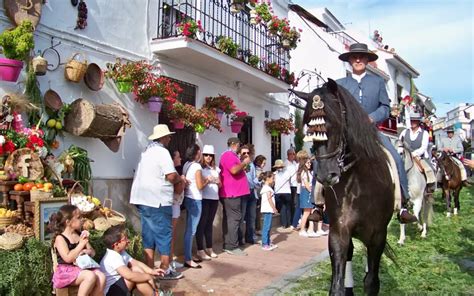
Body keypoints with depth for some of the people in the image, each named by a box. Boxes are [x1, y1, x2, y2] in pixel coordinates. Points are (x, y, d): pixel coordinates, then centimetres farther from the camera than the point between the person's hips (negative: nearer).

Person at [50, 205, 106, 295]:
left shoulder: (80, 235, 11)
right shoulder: (60, 238, -9)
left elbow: (93, 252, 14)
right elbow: (68, 258, -22)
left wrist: (87, 251, -9)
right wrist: (81, 244, -21)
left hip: (81, 268, 6)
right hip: (66, 271, -6)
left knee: (101, 277, -21)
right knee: (91, 276, -32)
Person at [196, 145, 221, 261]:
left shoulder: (216, 169, 15)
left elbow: (220, 185, 19)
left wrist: (217, 181, -2)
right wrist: (207, 180, -19)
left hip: (214, 198, 5)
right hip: (203, 198, -5)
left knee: (209, 224, 11)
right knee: (202, 224, -3)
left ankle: (209, 248, 18)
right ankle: (200, 250, 0)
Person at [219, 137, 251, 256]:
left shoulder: (231, 155, 22)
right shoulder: (228, 155, -12)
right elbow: (234, 170, -25)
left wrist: (243, 165, 17)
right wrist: (244, 162, -12)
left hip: (231, 192, 11)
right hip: (232, 192, -11)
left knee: (228, 218, 12)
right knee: (234, 218, -10)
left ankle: (227, 245, 19)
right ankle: (232, 247, -8)